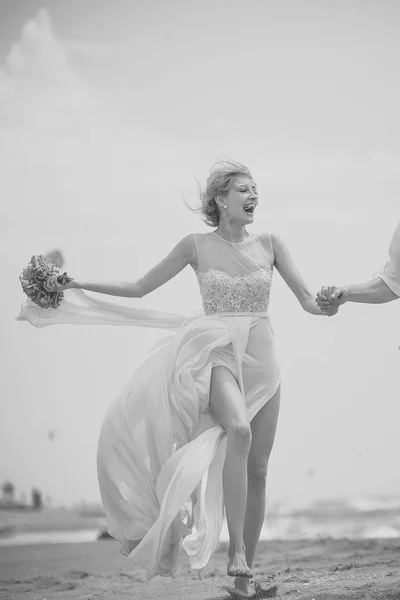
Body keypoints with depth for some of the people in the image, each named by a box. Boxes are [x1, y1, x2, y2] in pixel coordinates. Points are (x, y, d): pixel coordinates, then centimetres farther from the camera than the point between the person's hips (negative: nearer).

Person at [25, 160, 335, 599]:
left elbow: (308, 301, 7)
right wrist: (79, 285, 3)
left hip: (261, 361, 3)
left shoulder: (269, 244, 7)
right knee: (238, 429, -34)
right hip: (217, 352, -3)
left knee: (258, 469, 1)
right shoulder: (196, 246, 3)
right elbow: (139, 288, 8)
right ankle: (234, 546, -29)